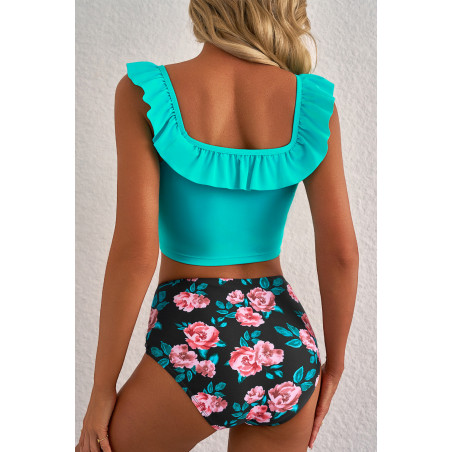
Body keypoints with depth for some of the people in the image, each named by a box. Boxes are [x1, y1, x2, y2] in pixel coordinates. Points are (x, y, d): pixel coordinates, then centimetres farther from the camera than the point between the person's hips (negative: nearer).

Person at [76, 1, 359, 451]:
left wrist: (102, 390, -4)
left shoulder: (143, 92, -11)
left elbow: (134, 252, -16)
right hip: (285, 355, 4)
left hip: (194, 359, -3)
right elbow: (341, 251, -4)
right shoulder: (313, 101, -4)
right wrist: (334, 362, 11)